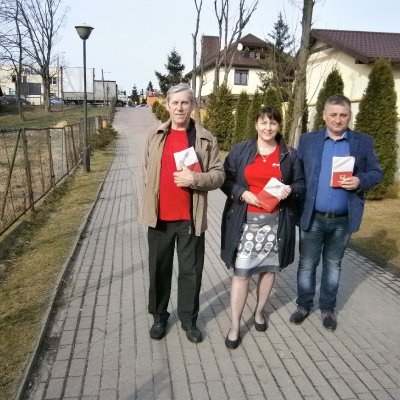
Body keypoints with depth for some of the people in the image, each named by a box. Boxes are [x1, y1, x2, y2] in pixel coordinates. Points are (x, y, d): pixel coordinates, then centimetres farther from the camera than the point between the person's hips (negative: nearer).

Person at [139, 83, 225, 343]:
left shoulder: (206, 138, -2)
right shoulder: (154, 135, 5)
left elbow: (219, 175, -2)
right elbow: (147, 171, 10)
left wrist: (195, 179, -20)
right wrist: (150, 202, 6)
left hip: (190, 218, -1)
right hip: (159, 216, 2)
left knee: (191, 271, 9)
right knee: (159, 269, 13)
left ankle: (189, 319, 27)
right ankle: (159, 316, 31)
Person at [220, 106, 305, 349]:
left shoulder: (289, 154, 5)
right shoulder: (240, 150, 1)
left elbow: (301, 184, 9)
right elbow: (225, 180, 2)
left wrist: (290, 190, -13)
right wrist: (242, 193, -15)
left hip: (275, 223, 2)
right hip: (246, 222, -2)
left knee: (269, 269, 14)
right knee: (241, 273, -1)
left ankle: (260, 311, 37)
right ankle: (235, 325, 11)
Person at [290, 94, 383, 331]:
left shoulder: (364, 142, 1)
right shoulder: (308, 140, 1)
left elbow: (377, 173, 3)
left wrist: (360, 181, -19)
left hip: (344, 219, 0)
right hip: (312, 217, 0)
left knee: (333, 265, 16)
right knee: (307, 264, 11)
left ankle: (328, 308, 31)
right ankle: (304, 305, 29)